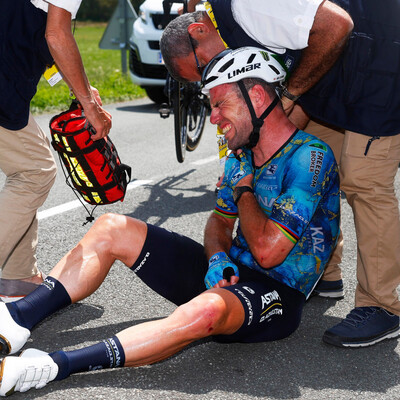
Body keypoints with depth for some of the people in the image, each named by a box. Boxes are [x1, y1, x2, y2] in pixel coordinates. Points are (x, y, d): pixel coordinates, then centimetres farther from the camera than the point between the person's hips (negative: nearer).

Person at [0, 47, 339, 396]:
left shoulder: (310, 157, -17)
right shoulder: (242, 155, 10)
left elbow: (267, 251, -24)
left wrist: (243, 189, -7)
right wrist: (218, 258, -8)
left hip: (276, 291, -8)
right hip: (227, 273, 8)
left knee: (204, 311, -43)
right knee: (112, 229, -2)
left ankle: (54, 367, -44)